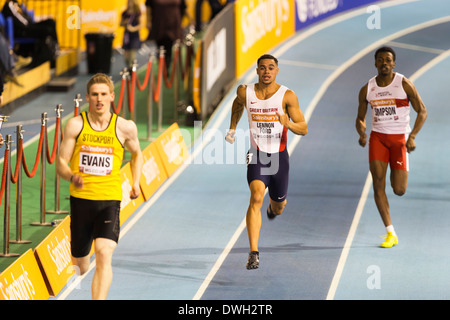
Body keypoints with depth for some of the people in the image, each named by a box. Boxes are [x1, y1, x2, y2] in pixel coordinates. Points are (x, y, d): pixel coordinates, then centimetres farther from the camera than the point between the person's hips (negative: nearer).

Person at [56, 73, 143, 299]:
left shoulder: (125, 128, 1)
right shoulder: (75, 125, -1)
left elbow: (137, 154, 22)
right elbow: (61, 164, 1)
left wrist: (136, 183, 10)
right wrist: (72, 176, -21)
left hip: (109, 199, -1)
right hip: (80, 197, 1)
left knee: (104, 255, -21)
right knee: (79, 262, 10)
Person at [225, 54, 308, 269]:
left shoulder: (287, 96, -11)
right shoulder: (245, 92, -4)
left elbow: (303, 129, -11)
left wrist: (288, 123, -31)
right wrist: (233, 128, 20)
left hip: (279, 156, 1)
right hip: (257, 155, -1)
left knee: (278, 207, 17)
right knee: (256, 197, -25)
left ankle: (274, 207, 60)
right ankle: (253, 253, -28)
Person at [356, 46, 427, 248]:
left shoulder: (404, 84, -6)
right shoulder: (367, 90, 2)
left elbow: (422, 112, -3)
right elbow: (360, 118, 12)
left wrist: (412, 137, -16)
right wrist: (361, 133, -11)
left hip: (400, 138, -2)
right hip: (378, 138, 2)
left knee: (399, 191, -3)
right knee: (378, 184, -12)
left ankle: (398, 175, 38)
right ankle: (390, 233, -7)